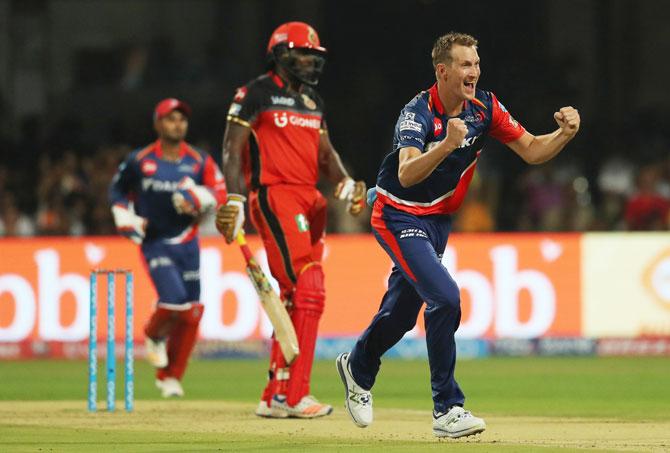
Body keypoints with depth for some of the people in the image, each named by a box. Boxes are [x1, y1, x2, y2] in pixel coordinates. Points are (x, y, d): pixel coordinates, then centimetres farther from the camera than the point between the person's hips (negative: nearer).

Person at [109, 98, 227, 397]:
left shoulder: (200, 161, 2)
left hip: (187, 245, 3)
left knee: (191, 314, 1)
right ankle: (154, 335, 15)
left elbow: (220, 193, -5)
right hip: (154, 244, -3)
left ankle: (169, 378, 17)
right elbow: (118, 190, 12)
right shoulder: (139, 161, -1)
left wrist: (200, 198, -25)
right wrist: (125, 218, -3)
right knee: (174, 300, -22)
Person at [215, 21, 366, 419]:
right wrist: (235, 200, -20)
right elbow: (232, 148, -8)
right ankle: (293, 394, -18)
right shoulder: (256, 93, -3)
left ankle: (276, 397, 12)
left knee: (296, 296, 7)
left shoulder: (313, 101, 21)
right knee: (306, 289, -17)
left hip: (310, 200, 9)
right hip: (274, 196, -9)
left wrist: (345, 181, 0)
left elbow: (325, 151, 21)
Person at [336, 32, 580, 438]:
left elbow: (532, 150, -4)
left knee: (402, 312, 18)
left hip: (439, 221, 7)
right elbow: (407, 175, -41)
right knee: (445, 297, -23)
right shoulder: (419, 113, -26)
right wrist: (447, 144, -56)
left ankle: (358, 367, 49)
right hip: (399, 217, -7)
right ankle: (447, 410, -18)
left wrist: (565, 134, -24)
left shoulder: (484, 107, -6)